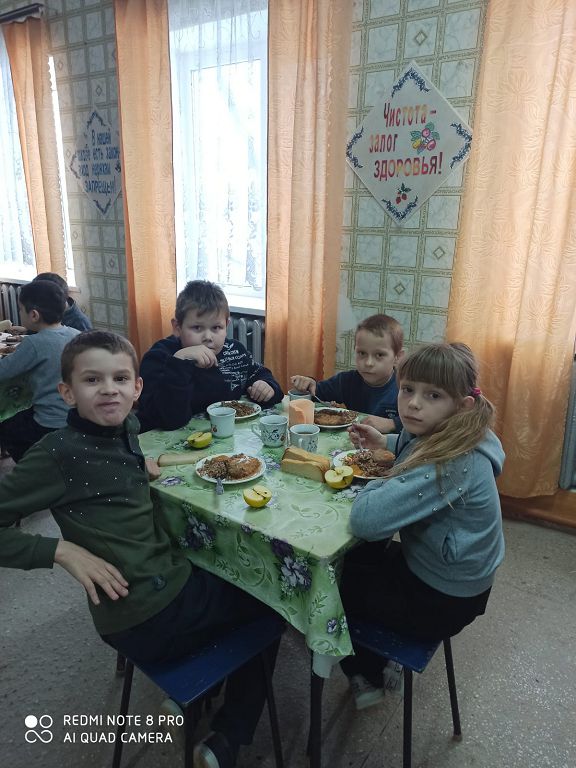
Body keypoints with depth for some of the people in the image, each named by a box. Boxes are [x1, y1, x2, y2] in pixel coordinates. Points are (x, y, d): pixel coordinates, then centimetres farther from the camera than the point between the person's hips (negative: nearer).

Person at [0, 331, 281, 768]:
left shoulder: (125, 428, 0)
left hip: (173, 581, 7)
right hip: (147, 619, -7)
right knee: (271, 603, 12)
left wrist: (142, 467, 6)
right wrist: (63, 550, -24)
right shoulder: (59, 452, -20)